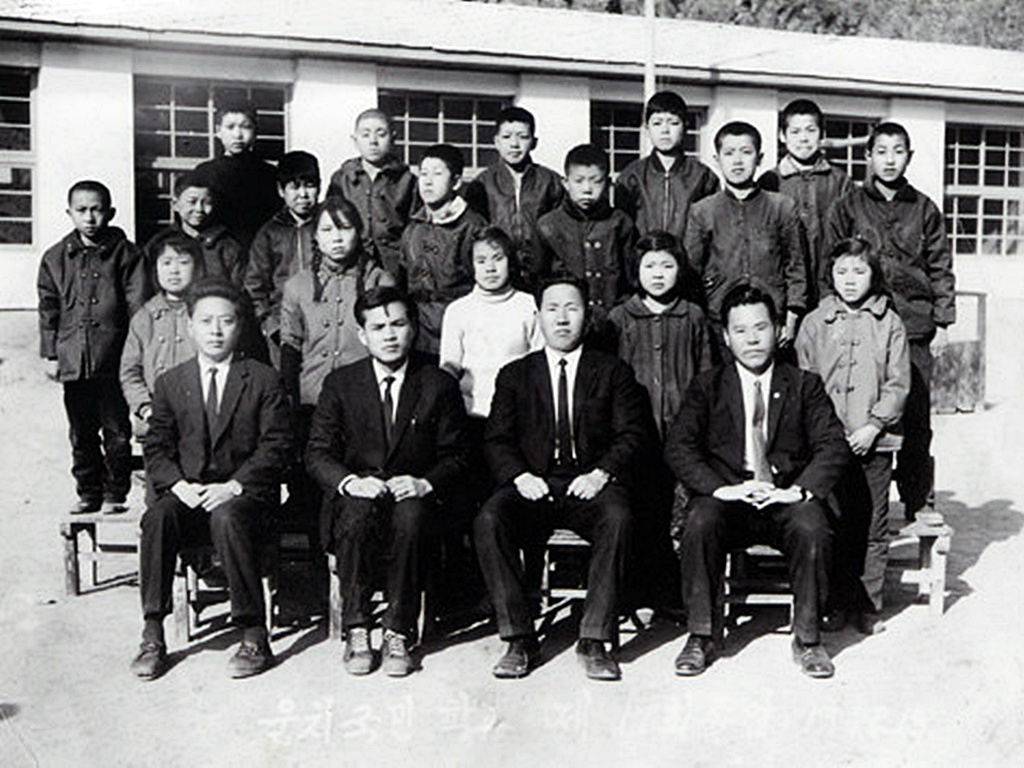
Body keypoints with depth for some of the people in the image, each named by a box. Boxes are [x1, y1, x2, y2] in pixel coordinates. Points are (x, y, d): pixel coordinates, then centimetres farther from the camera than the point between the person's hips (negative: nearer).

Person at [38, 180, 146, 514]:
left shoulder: (125, 254, 0)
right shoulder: (56, 258, 9)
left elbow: (137, 307, -1)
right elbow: (48, 308, 12)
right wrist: (50, 354, 7)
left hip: (113, 360, -3)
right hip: (73, 360, 3)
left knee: (117, 432, 2)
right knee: (81, 434, 12)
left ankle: (115, 494, 15)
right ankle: (88, 493, 24)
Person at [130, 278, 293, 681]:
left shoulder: (263, 380, 6)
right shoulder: (170, 383, 14)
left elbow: (276, 446, -2)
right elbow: (156, 448, 9)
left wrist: (234, 486, -16)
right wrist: (179, 485, -11)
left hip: (244, 492, -2)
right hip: (186, 493, 3)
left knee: (226, 517, -35)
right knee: (157, 516, -29)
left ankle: (254, 637, -27)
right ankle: (152, 637, -21)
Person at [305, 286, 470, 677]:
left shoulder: (439, 385, 5)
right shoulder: (340, 384, 6)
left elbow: (455, 456, 4)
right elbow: (317, 453, 2)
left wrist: (425, 483, -16)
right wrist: (350, 481, -18)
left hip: (413, 495, 0)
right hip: (356, 495, 1)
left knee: (410, 517, -34)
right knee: (357, 514, -34)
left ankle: (399, 634, -24)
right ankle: (356, 631, -22)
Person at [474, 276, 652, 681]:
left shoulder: (613, 372, 15)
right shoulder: (514, 375, 18)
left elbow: (633, 434, 5)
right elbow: (496, 440, 10)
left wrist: (601, 473, -12)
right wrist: (519, 476, -10)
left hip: (590, 484, -1)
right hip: (532, 486, 1)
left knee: (617, 518, -34)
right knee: (488, 522, -29)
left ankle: (595, 640, -25)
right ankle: (519, 639, -20)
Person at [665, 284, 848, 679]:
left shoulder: (805, 385, 11)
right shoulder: (706, 386, 10)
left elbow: (833, 446, 0)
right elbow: (677, 447, -3)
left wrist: (799, 489, -18)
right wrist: (721, 487, -19)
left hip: (786, 498, 0)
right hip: (727, 497, 0)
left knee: (812, 527, -31)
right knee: (700, 524, -31)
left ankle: (807, 638, -13)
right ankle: (700, 636, -17)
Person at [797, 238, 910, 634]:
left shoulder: (889, 323, 4)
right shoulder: (815, 323, 6)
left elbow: (898, 384, 2)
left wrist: (873, 426, -9)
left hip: (874, 441, 0)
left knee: (872, 527, 4)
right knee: (832, 524, 2)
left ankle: (868, 605, 15)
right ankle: (836, 604, 14)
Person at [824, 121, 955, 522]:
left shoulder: (924, 209, 11)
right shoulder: (849, 207, 8)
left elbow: (940, 267, 12)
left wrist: (942, 321, 5)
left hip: (914, 325, 1)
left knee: (915, 417, 2)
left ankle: (919, 502, 13)